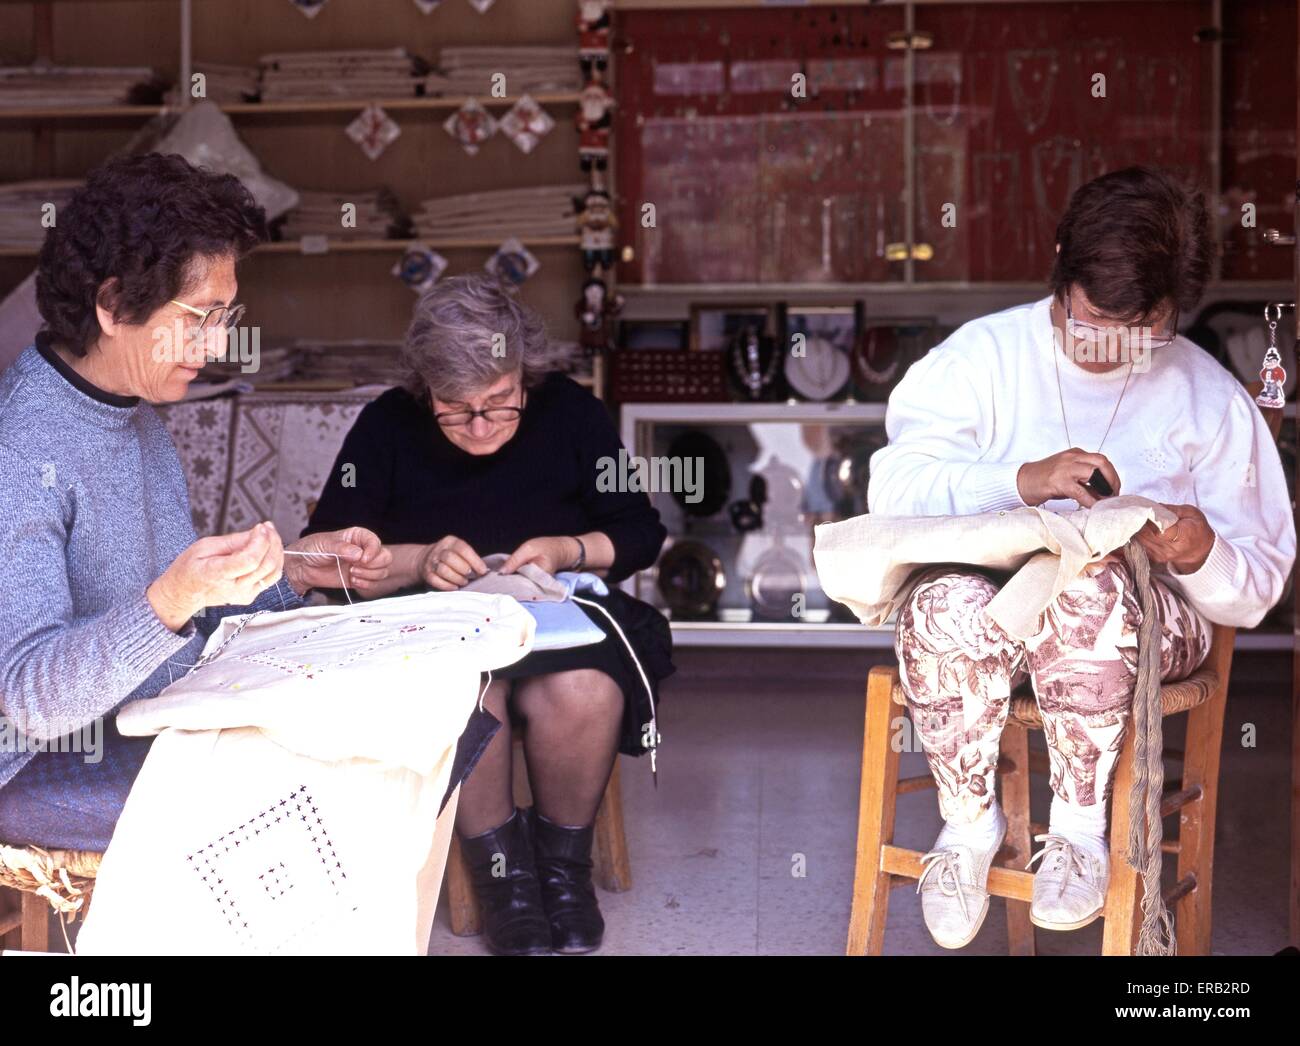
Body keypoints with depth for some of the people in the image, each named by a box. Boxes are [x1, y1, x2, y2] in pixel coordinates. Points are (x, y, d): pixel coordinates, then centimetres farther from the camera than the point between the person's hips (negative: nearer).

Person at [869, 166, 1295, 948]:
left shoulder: (1210, 399, 5)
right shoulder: (985, 355, 3)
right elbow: (894, 488, -9)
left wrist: (1203, 559, -20)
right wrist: (1021, 481, -24)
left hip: (1143, 617, 0)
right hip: (987, 598, 0)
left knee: (1085, 584, -37)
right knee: (947, 602, -37)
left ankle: (1080, 825, -15)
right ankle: (968, 819, -11)